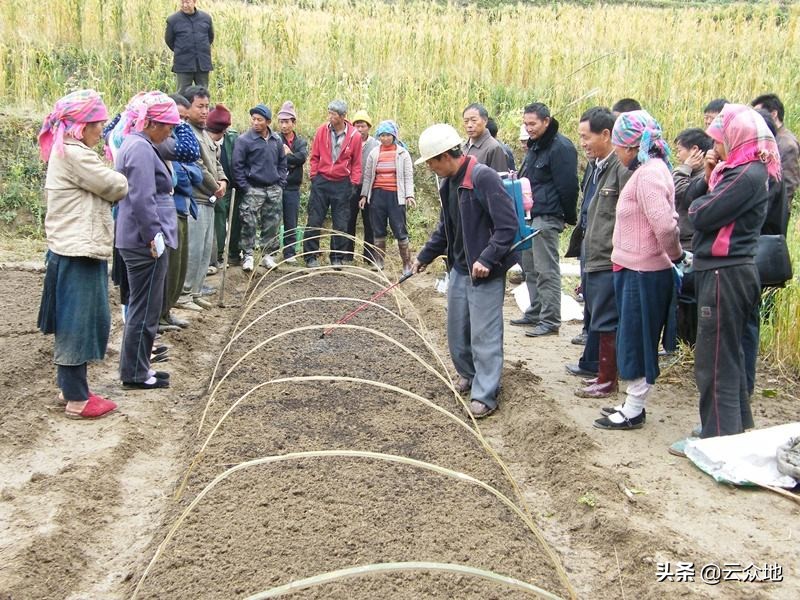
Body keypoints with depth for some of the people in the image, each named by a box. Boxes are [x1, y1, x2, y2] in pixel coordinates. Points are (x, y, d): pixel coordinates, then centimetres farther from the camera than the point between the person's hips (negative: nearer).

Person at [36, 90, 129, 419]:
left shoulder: (66, 151, 15)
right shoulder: (74, 154, -18)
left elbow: (94, 190, 16)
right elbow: (117, 187, -13)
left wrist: (109, 178, -1)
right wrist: (119, 177, 8)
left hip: (73, 250, 10)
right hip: (78, 253, -10)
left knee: (74, 325, 16)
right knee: (77, 324, -2)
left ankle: (73, 389, 26)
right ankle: (77, 400, 6)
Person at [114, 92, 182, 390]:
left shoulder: (136, 144, 15)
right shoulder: (141, 149, -17)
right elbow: (142, 199, -24)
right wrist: (155, 236, -19)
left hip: (139, 241, 10)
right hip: (145, 242, -10)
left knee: (142, 307, 17)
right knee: (145, 309, -1)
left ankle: (137, 367, 26)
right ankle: (135, 373, 9)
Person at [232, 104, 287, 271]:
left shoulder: (276, 140, 6)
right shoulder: (244, 140, -8)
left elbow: (282, 162, 15)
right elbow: (237, 166, -8)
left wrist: (280, 182, 6)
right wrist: (244, 188, -10)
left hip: (274, 190, 4)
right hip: (253, 189, -4)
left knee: (272, 225, 8)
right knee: (249, 224, -5)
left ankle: (268, 255, 19)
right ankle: (247, 256, 5)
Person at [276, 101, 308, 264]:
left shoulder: (301, 141, 9)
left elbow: (302, 157, -9)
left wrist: (287, 155, -8)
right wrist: (291, 161, -12)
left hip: (292, 188, 3)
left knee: (291, 224, 7)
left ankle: (289, 253, 15)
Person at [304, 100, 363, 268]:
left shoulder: (355, 135, -4)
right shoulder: (322, 131, -2)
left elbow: (356, 163, 4)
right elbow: (314, 156, 6)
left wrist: (354, 183, -1)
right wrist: (314, 176, 1)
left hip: (342, 184, 0)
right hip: (321, 182, 0)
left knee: (341, 224, 5)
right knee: (314, 221, 2)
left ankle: (337, 258, 16)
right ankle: (311, 257, 10)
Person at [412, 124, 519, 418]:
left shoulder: (484, 178, -20)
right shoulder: (449, 183, 8)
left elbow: (508, 225, -23)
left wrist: (487, 259, -26)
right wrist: (424, 257, 23)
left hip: (485, 272, -9)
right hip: (459, 268, 9)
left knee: (484, 334, -3)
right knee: (456, 329, 16)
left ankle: (485, 395, 6)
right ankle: (469, 374, 37)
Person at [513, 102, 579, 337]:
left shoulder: (560, 148, -15)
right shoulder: (535, 146, 16)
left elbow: (567, 186, -16)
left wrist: (569, 217, -12)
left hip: (547, 217, -10)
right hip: (531, 215, 10)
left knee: (546, 270, -8)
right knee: (530, 267, 15)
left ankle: (550, 320, -3)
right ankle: (535, 312, 26)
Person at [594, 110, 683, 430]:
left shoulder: (648, 175, -20)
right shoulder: (649, 170, 12)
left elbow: (665, 225, -27)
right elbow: (665, 223, 17)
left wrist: (676, 254, -13)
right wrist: (676, 255, 13)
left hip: (643, 274, -10)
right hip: (635, 270, 10)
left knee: (637, 341, 2)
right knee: (633, 341, 17)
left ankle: (633, 412, 15)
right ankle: (633, 404, 29)